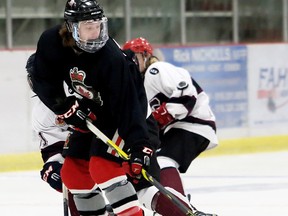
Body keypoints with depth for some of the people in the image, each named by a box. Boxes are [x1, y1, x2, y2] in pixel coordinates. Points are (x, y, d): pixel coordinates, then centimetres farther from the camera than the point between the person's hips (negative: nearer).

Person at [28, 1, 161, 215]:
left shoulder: (112, 58, -33)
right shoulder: (51, 42, -19)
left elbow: (128, 103, -35)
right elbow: (43, 80, -6)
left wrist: (139, 145, -41)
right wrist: (67, 107, -19)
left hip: (121, 114, -7)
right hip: (87, 112, 7)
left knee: (101, 165, -22)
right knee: (72, 170, 5)